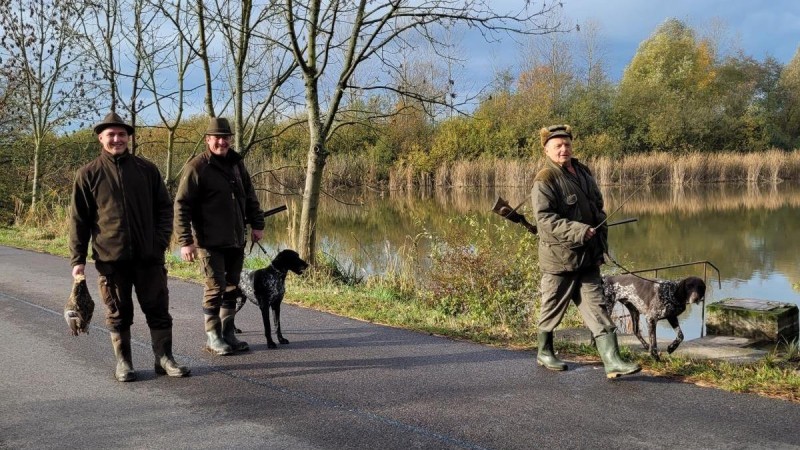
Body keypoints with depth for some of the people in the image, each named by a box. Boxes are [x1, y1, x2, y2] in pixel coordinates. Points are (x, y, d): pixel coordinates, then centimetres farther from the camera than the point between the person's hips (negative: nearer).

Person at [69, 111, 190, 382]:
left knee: (158, 309, 5)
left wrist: (162, 240, -4)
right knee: (118, 313, 7)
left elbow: (164, 207, 9)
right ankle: (123, 362, 20)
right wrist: (78, 259, -2)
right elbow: (79, 219, 2)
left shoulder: (147, 169, 6)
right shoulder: (88, 174, 2)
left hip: (149, 256, 1)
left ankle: (164, 358, 16)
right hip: (110, 257, -1)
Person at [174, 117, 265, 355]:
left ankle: (228, 333, 21)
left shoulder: (236, 163, 10)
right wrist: (185, 241, -17)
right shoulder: (197, 166, -10)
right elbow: (182, 206, -13)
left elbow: (250, 196, 18)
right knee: (216, 288, -2)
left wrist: (256, 224, 11)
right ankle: (213, 337, 10)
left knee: (232, 288, 11)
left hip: (236, 240, 6)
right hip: (210, 242, -6)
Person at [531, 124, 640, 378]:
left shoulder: (584, 172, 13)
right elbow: (545, 218, -22)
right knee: (553, 308, 8)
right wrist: (578, 231, -27)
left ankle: (612, 361, 0)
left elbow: (598, 210, 22)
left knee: (596, 308, 2)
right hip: (560, 257, -7)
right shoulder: (545, 180, -12)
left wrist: (601, 243, 16)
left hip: (588, 257, 7)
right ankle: (544, 353, 28)